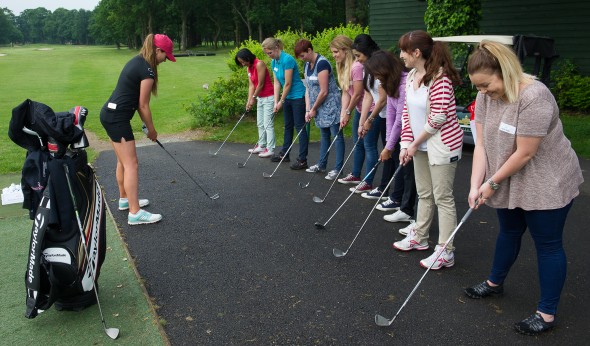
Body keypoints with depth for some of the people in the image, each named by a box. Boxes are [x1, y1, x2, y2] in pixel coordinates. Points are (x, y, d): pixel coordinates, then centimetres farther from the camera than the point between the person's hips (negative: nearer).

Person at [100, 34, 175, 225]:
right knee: (131, 164, -7)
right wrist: (152, 130, 2)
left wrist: (146, 124, 14)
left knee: (123, 161, 20)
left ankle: (124, 199, 33)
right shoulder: (147, 70, -15)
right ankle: (135, 213, -4)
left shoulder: (136, 61, 13)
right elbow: (143, 105, -11)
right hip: (118, 118, -10)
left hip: (109, 113, 10)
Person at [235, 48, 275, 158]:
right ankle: (261, 145, 23)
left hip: (268, 98, -9)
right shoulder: (249, 68, 8)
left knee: (268, 124, -8)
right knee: (260, 123, 14)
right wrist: (249, 100, -4)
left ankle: (270, 149, -4)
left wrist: (253, 98, -8)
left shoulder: (259, 64, -18)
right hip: (260, 98, 9)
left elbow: (260, 84, -17)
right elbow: (251, 85, 6)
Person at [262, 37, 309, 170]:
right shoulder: (274, 62, 5)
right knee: (288, 126, 17)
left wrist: (281, 101, -11)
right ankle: (284, 154, 29)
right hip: (288, 97, 9)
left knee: (300, 127, -6)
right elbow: (277, 83, 7)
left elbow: (288, 83, -20)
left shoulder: (287, 59, -21)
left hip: (298, 97, -9)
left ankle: (303, 160, -2)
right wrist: (276, 102, 0)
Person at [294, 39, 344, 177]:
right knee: (324, 135, 17)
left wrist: (313, 109, -9)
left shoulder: (322, 63, -19)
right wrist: (308, 110, 1)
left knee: (337, 135, -5)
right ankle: (322, 165, 26)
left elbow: (324, 91, -20)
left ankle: (338, 168, -2)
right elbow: (308, 88, 9)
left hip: (331, 105, -9)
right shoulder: (307, 65, 8)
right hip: (319, 107, 9)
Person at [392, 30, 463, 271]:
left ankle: (445, 252, 8)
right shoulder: (411, 76, 6)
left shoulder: (439, 77, -20)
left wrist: (415, 143, -13)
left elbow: (438, 118, -23)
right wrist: (407, 143, -1)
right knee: (424, 194, 20)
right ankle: (419, 237, 35)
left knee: (443, 197, -1)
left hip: (442, 144, -9)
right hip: (420, 144, 9)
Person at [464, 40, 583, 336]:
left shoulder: (534, 96, -29)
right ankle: (495, 282, 43)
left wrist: (492, 183, -15)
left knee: (547, 244, 5)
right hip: (510, 182, 7)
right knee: (509, 233, 22)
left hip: (547, 184, -6)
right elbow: (482, 144, -7)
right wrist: (476, 186, -15)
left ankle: (547, 313, 18)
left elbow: (524, 153, -26)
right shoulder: (486, 96, -7)